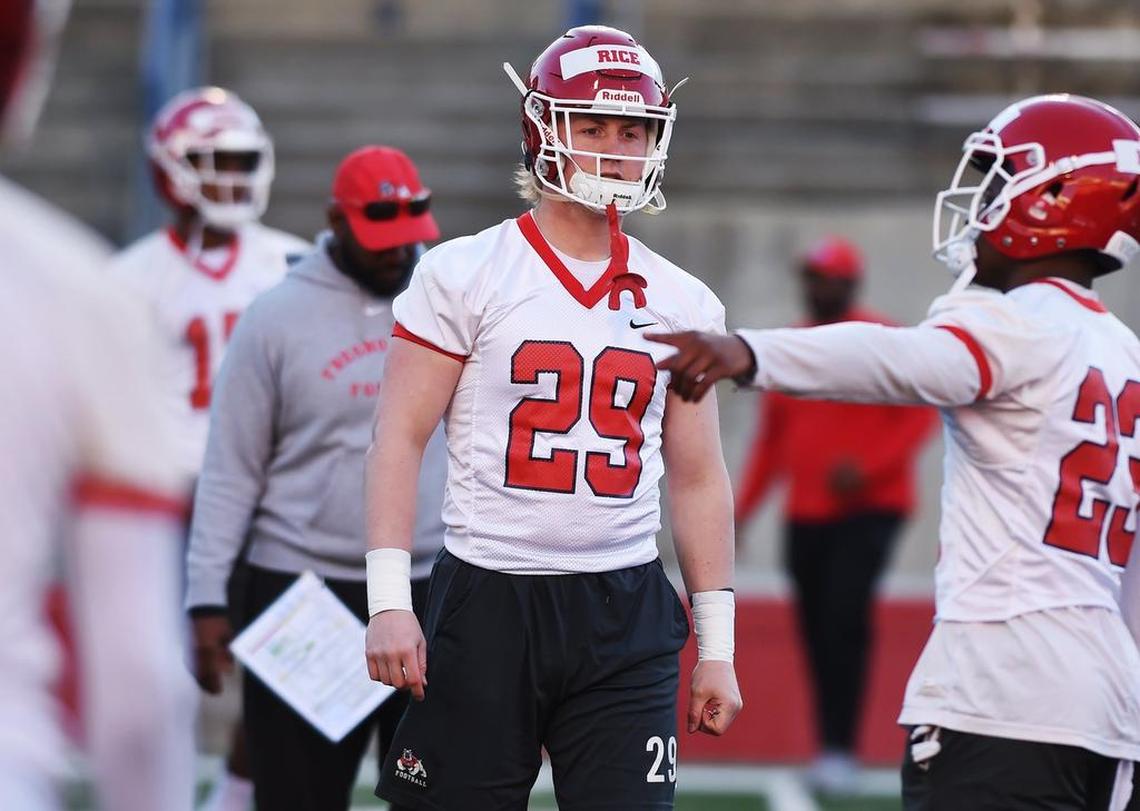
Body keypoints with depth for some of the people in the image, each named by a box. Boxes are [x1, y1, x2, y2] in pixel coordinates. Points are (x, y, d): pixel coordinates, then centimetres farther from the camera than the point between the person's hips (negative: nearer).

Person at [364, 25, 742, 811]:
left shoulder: (682, 303, 10)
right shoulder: (464, 276, -1)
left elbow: (699, 481, 14)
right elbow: (400, 438, -3)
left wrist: (717, 645, 11)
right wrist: (389, 601, -12)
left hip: (625, 617, 3)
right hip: (486, 600, -3)